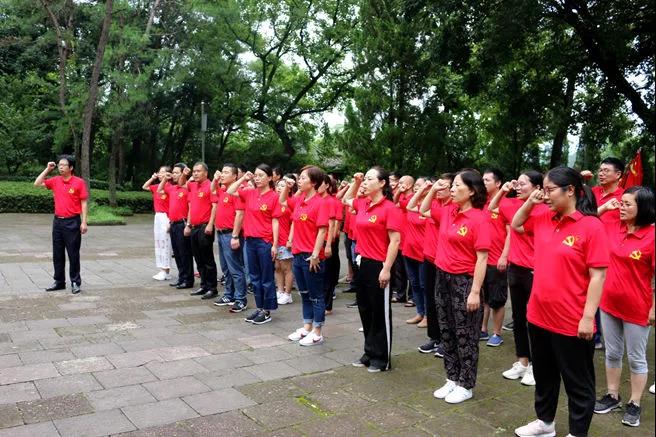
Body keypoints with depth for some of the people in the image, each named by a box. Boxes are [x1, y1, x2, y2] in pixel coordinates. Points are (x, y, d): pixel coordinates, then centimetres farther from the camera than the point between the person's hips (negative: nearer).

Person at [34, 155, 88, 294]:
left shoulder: (79, 182, -7)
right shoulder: (55, 181, 7)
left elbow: (84, 203, -7)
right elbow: (37, 184, 12)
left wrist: (84, 222, -11)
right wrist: (47, 170, 4)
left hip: (72, 222, -5)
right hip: (58, 221, 5)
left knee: (73, 254, 1)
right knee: (57, 254, 11)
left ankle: (75, 282, 11)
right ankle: (59, 281, 22)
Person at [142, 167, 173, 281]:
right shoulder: (156, 187, 10)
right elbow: (144, 187, 22)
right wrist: (152, 178, 10)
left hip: (166, 217, -8)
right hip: (157, 216, 8)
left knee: (165, 244, -3)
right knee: (158, 243, 10)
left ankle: (166, 272, 3)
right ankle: (162, 270, 17)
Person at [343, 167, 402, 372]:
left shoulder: (390, 208, -15)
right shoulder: (362, 204, 7)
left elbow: (395, 241, -17)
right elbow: (345, 200, 29)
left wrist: (386, 269, -19)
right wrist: (355, 183, 13)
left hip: (379, 265, -8)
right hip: (363, 263, 8)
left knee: (380, 313, 5)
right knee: (365, 310, 16)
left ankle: (382, 358, 19)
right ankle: (369, 352, 30)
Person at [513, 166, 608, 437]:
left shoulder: (591, 226, -15)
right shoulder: (544, 220, 4)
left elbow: (598, 275, -16)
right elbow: (516, 225, 22)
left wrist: (588, 317, -18)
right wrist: (529, 202, 5)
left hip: (571, 322, -7)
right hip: (539, 315, 7)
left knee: (577, 383, 11)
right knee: (544, 375, 23)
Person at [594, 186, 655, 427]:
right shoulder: (614, 229, 0)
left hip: (636, 307, -5)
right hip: (609, 303, 5)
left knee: (636, 358, 11)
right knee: (612, 353, 17)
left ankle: (634, 405, 26)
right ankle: (612, 396, 32)